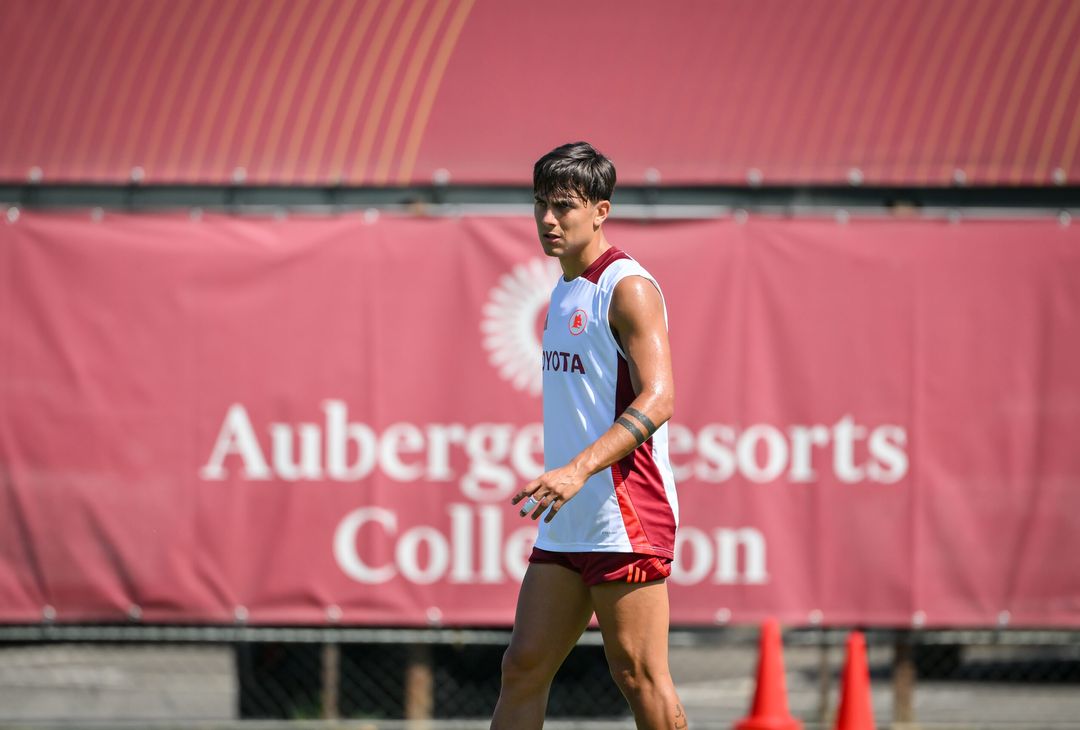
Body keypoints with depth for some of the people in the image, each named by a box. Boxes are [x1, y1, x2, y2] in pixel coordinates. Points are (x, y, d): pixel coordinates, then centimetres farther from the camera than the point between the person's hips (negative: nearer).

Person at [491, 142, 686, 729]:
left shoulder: (628, 289, -10)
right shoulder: (564, 294, 18)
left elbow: (657, 399, -21)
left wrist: (578, 471, -30)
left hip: (625, 522, -9)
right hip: (565, 525, 9)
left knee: (638, 676, -7)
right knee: (523, 668, 4)